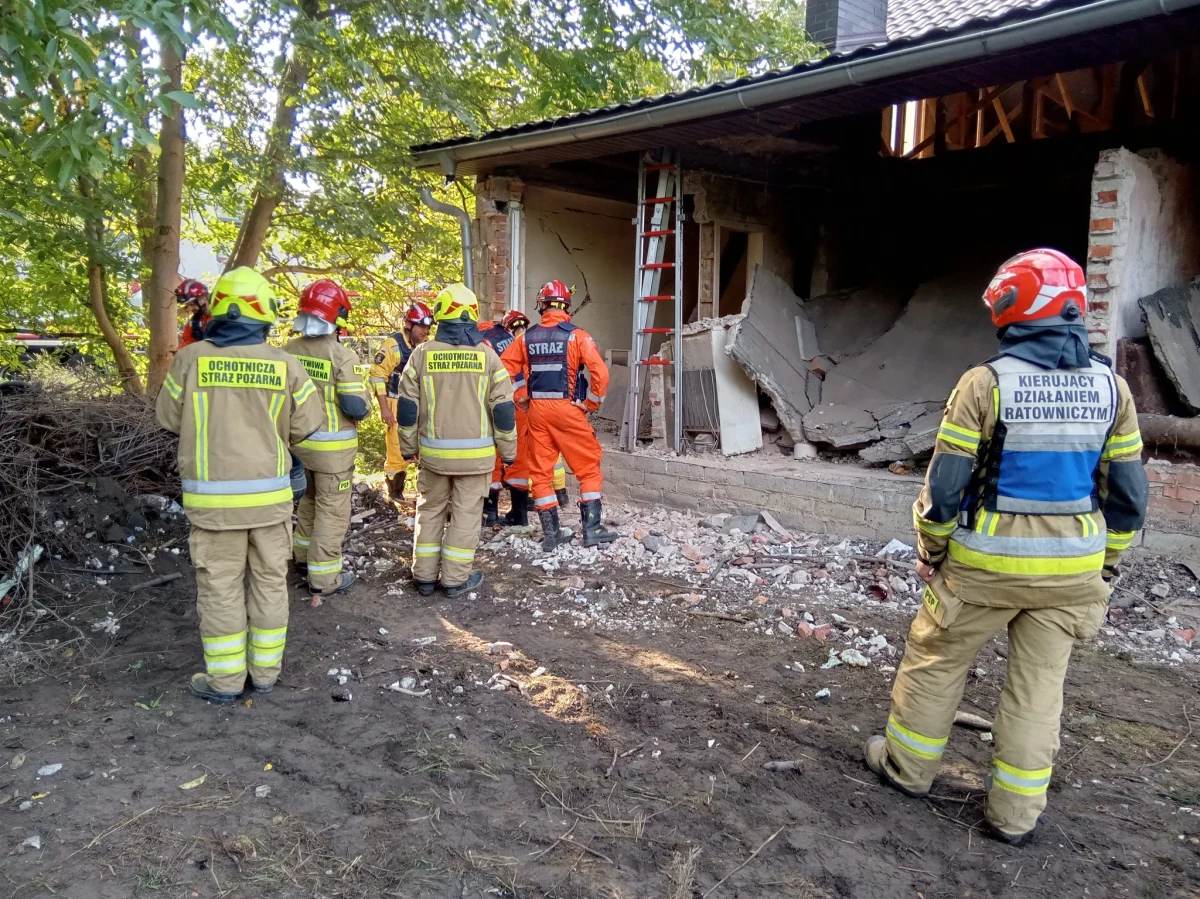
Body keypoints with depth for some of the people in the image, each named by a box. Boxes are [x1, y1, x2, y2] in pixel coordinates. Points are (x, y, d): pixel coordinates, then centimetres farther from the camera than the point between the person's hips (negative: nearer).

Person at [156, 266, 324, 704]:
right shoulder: (284, 364, -6)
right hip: (270, 491, 1)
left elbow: (169, 418, 3)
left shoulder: (191, 358, -8)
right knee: (269, 582, 13)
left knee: (220, 587, 8)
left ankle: (225, 679, 17)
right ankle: (265, 671, 22)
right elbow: (306, 423, -1)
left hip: (213, 494, -1)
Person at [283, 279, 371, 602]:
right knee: (332, 509, 4)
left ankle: (303, 554, 41)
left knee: (310, 499, 26)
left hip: (298, 440, 6)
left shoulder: (289, 350, -3)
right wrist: (364, 404, 2)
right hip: (332, 445, -6)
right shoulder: (342, 357, -20)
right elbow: (355, 406, -20)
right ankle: (324, 577, 9)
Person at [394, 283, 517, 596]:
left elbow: (407, 407, 0)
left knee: (430, 510, 15)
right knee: (466, 513, 8)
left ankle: (425, 576, 20)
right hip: (475, 452, -1)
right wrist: (508, 449, 6)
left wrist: (408, 446, 13)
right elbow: (503, 409, -4)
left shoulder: (421, 354, -3)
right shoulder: (487, 356, -5)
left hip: (433, 451, 1)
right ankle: (456, 578, 13)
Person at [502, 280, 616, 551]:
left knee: (540, 471, 12)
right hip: (567, 409, -3)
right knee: (589, 467, 8)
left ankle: (551, 533, 14)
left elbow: (503, 368, 7)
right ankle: (592, 529, 6)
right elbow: (600, 373, -14)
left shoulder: (527, 338, 5)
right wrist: (590, 404, -1)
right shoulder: (576, 335, -6)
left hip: (537, 410, 3)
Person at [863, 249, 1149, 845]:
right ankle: (1016, 813, 25)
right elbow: (1128, 494, 4)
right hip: (1073, 568, 4)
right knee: (1038, 684, 15)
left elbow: (946, 485, -13)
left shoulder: (986, 383, -15)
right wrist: (1105, 565, 15)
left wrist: (931, 551, 1)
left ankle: (907, 766, 32)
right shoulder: (1111, 387, -1)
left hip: (987, 564, -4)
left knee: (936, 660, 16)